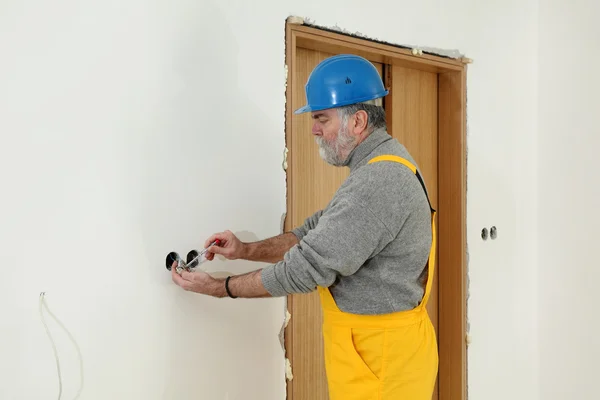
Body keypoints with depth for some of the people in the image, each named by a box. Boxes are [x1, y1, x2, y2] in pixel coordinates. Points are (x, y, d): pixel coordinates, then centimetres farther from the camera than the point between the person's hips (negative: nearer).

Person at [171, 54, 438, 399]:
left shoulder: (379, 182, -26)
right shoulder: (380, 169, 10)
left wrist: (221, 287, -12)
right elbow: (318, 232, 12)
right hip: (376, 346, 9)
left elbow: (307, 266, -24)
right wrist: (245, 250, 0)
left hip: (382, 358, -9)